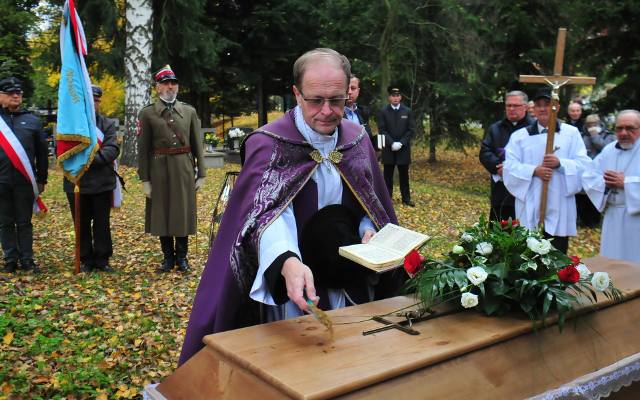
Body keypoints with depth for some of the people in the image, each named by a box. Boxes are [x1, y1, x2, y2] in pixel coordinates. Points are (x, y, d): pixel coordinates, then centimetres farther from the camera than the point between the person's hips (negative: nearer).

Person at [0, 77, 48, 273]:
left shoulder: (33, 121, 6)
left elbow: (42, 153, 9)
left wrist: (41, 180, 8)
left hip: (25, 181, 0)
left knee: (25, 223, 7)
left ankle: (27, 260, 14)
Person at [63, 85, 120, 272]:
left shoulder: (108, 124, 7)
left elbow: (113, 149, -6)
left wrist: (92, 159, -19)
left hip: (102, 182, 1)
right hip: (76, 183, 0)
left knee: (102, 223, 7)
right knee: (82, 224, 8)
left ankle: (102, 260, 17)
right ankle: (86, 260, 19)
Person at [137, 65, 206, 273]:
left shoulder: (189, 111, 8)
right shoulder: (147, 113, 2)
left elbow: (197, 145, 7)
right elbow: (143, 148, -1)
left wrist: (201, 174, 2)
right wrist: (144, 179, -5)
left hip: (184, 169, 1)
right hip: (160, 169, -1)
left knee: (183, 211, 5)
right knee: (162, 213, 5)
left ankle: (181, 256, 18)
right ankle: (168, 257, 19)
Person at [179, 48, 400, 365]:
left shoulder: (357, 140, 1)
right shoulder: (269, 145, -16)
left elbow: (372, 203, 12)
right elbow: (268, 212, -31)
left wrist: (369, 230, -11)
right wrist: (288, 262, -49)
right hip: (289, 288, -5)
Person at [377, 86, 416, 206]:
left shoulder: (407, 111, 4)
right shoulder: (383, 111, 1)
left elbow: (411, 130, 1)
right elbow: (382, 130, -4)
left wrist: (401, 143, -11)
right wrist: (392, 143, -15)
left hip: (404, 148, 1)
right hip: (388, 148, -1)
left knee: (404, 175, 6)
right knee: (388, 175, 4)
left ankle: (406, 198, 12)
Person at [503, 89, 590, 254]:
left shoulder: (571, 133, 8)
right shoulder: (520, 135, 8)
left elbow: (584, 164, 1)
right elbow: (510, 166, -1)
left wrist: (560, 163, -17)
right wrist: (534, 171, -17)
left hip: (559, 208, 0)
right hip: (530, 209, 1)